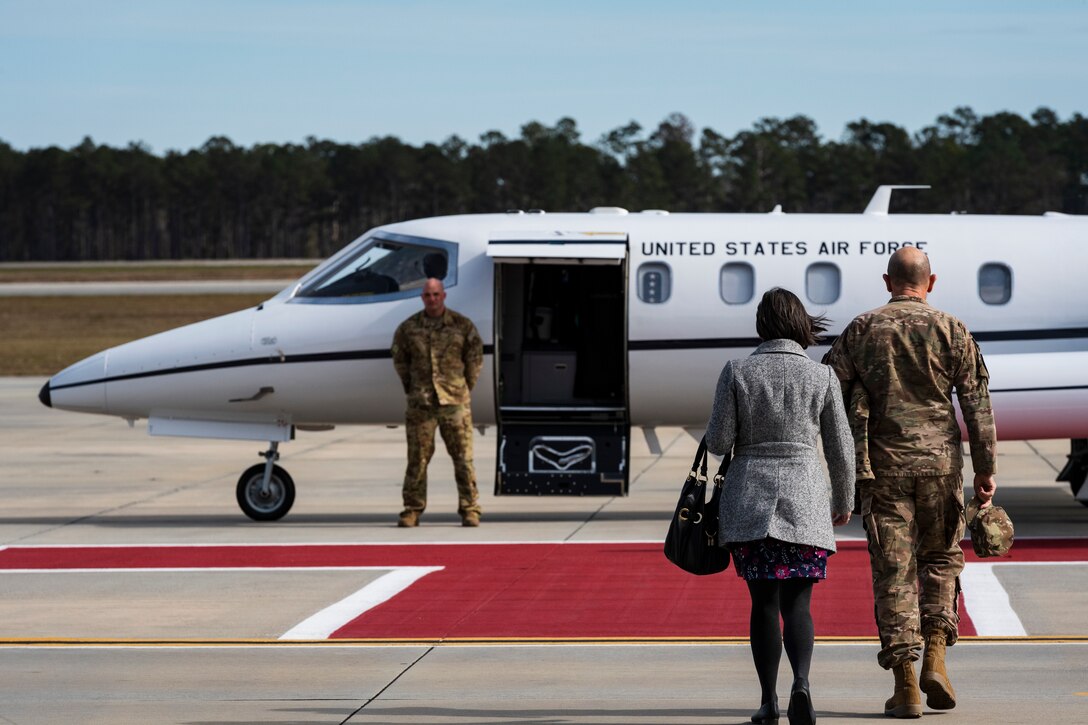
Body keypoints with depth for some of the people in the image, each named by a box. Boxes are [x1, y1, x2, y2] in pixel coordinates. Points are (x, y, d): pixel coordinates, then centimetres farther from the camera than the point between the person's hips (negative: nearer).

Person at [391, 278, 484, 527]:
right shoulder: (408, 328, 6)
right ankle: (412, 511, 7)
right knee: (417, 458, 1)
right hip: (420, 403, 1)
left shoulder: (462, 325, 3)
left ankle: (469, 509, 3)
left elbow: (475, 357, 11)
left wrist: (466, 387, 9)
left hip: (454, 401, -1)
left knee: (463, 457, -2)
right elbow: (399, 359, 17)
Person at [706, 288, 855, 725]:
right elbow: (841, 447, 5)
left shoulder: (737, 372, -3)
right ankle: (801, 682, -23)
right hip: (804, 500, 0)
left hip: (749, 501, 0)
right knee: (797, 604, 2)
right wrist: (844, 500, 19)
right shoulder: (821, 376, -1)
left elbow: (718, 442, -3)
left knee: (763, 603, 10)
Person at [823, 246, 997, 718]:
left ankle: (905, 685, -1)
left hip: (884, 467, 0)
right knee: (941, 558, 16)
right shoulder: (951, 331, 0)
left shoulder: (860, 331, 3)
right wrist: (985, 467, 3)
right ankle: (935, 657, -1)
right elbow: (976, 401, -2)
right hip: (939, 462, 0)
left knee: (893, 571, 2)